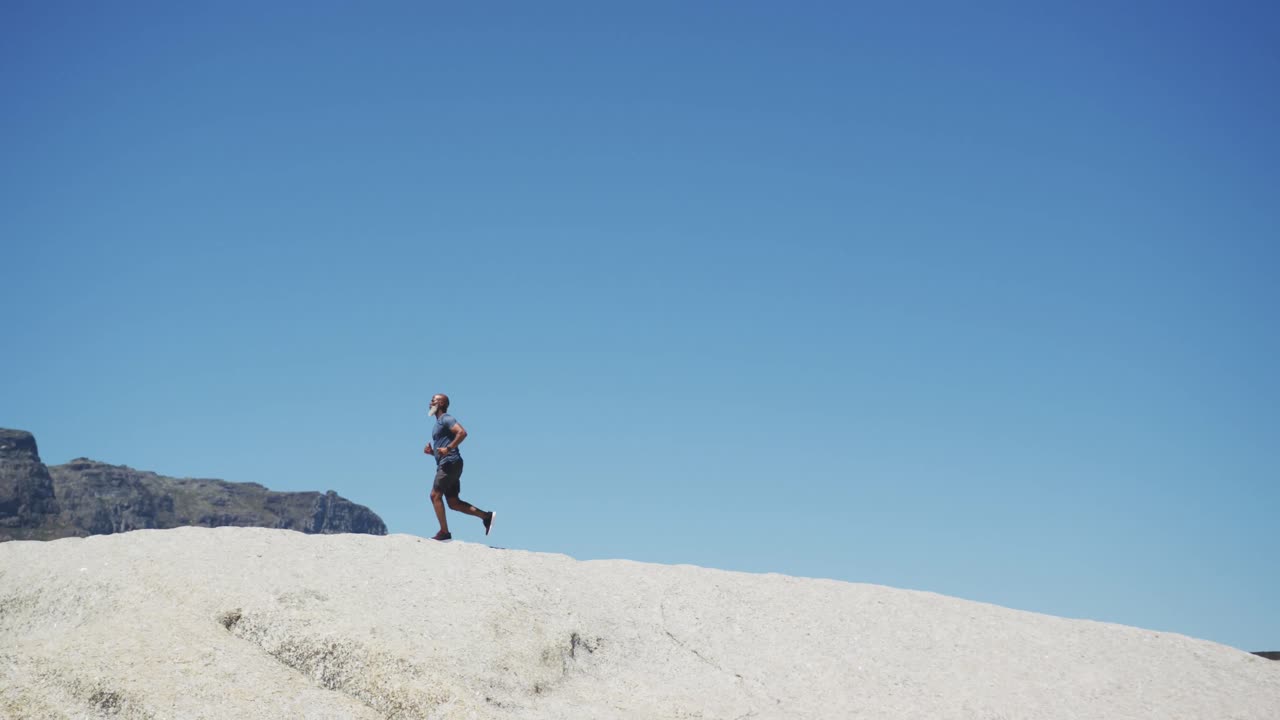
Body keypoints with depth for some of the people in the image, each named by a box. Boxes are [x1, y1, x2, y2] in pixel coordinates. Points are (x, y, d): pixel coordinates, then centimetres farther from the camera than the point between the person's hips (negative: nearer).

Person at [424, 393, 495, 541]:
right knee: (453, 502, 5)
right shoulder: (439, 423, 25)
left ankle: (444, 532, -11)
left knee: (435, 495, -12)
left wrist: (447, 449, -24)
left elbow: (462, 432, -22)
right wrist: (431, 451, 12)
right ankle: (486, 516, 5)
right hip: (445, 465, 10)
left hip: (450, 463, -10)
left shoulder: (446, 419, -4)